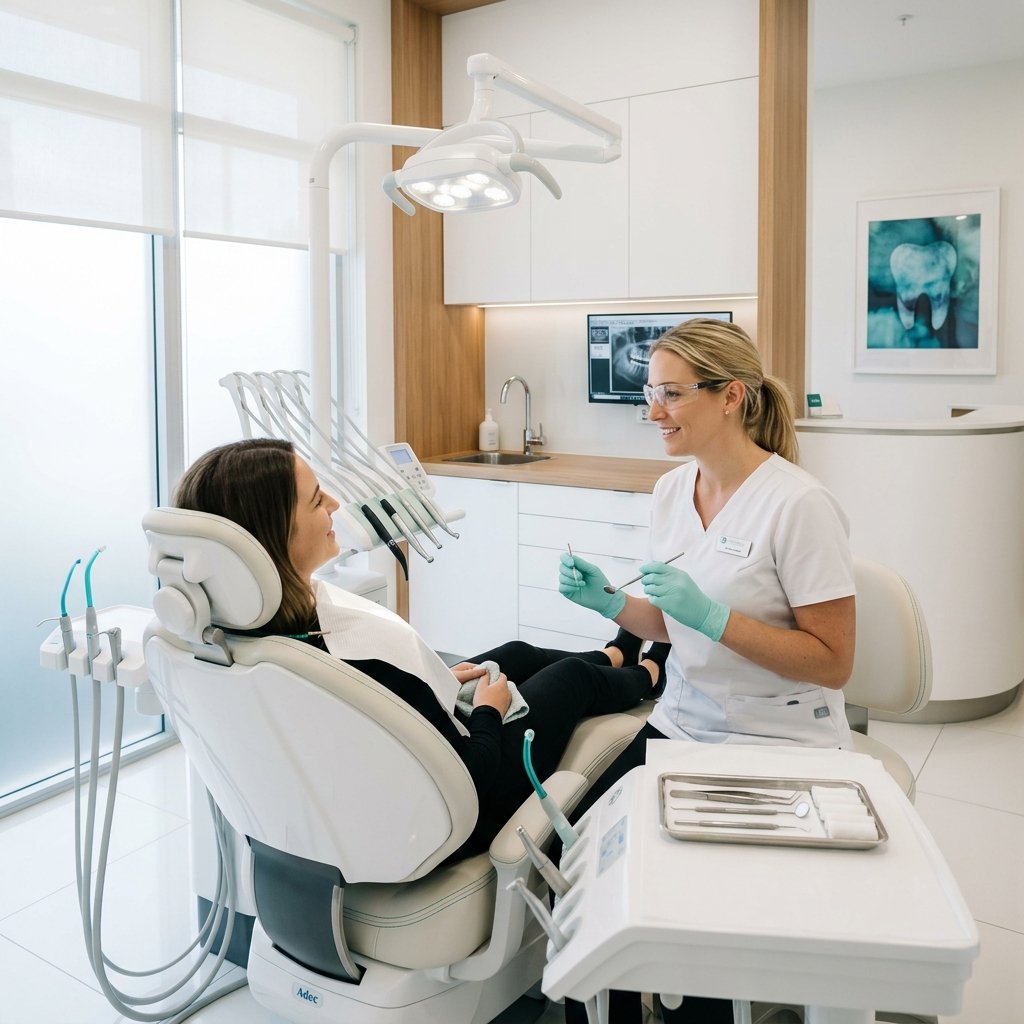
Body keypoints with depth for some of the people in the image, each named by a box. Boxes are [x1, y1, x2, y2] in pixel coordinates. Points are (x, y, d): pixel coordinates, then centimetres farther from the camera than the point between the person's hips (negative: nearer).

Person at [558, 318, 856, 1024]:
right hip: (683, 723, 6)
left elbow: (834, 662, -15)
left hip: (779, 744, -6)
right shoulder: (672, 490, 4)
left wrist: (712, 615, -25)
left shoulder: (799, 505, -17)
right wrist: (610, 603, -5)